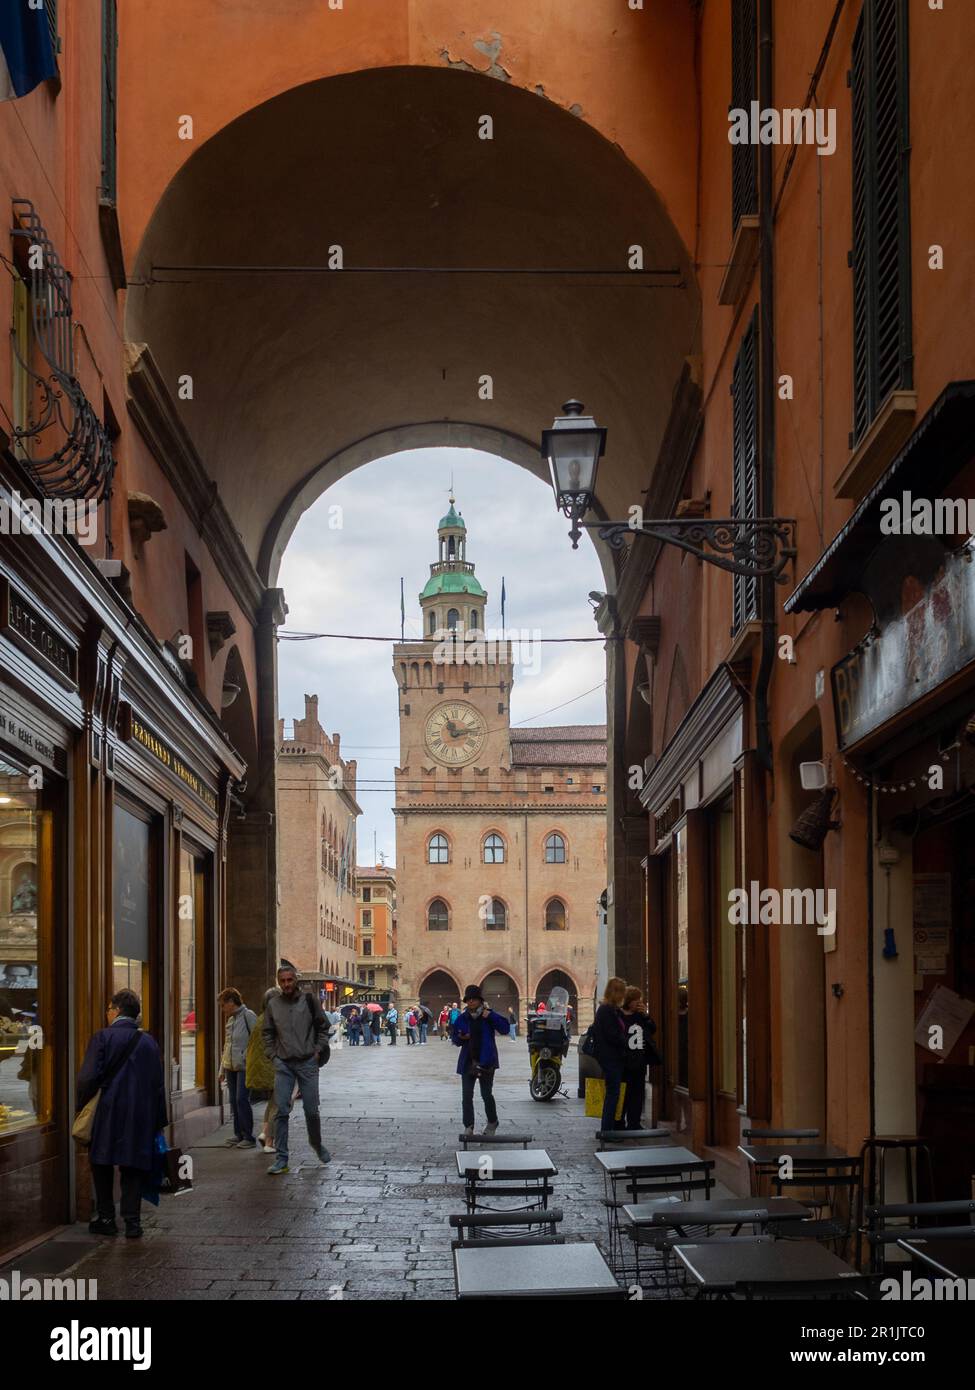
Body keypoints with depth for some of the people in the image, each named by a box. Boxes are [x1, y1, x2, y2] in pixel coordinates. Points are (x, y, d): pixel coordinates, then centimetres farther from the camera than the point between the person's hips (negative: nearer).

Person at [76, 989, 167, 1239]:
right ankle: (132, 1221, 3)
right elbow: (158, 1084, 8)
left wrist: (81, 1105, 2)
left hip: (109, 1112, -3)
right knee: (134, 1167, 9)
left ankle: (106, 1218, 12)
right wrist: (158, 1121, 14)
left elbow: (88, 1078, -13)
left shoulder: (103, 1037, -6)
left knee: (102, 1164, 11)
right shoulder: (148, 1042, 7)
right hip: (141, 1115, 3)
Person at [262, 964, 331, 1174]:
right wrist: (273, 1056, 5)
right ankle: (281, 1158, -2)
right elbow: (267, 1033, 14)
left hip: (307, 1063, -1)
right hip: (283, 1065, 1)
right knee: (282, 1111, -5)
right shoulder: (272, 1004, 3)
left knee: (312, 1111, 4)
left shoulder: (309, 1001, -1)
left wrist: (317, 1051, -1)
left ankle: (317, 1144, 30)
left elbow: (323, 1027, 7)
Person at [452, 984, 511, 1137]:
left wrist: (489, 1015, -22)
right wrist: (461, 1038, -12)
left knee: (486, 1094, 3)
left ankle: (492, 1123, 24)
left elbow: (505, 1028, -15)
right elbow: (455, 1040, 12)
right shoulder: (462, 1018, 5)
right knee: (466, 1096, -1)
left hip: (486, 1061, -3)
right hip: (468, 1061, 3)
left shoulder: (489, 1016, -2)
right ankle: (468, 1126, 7)